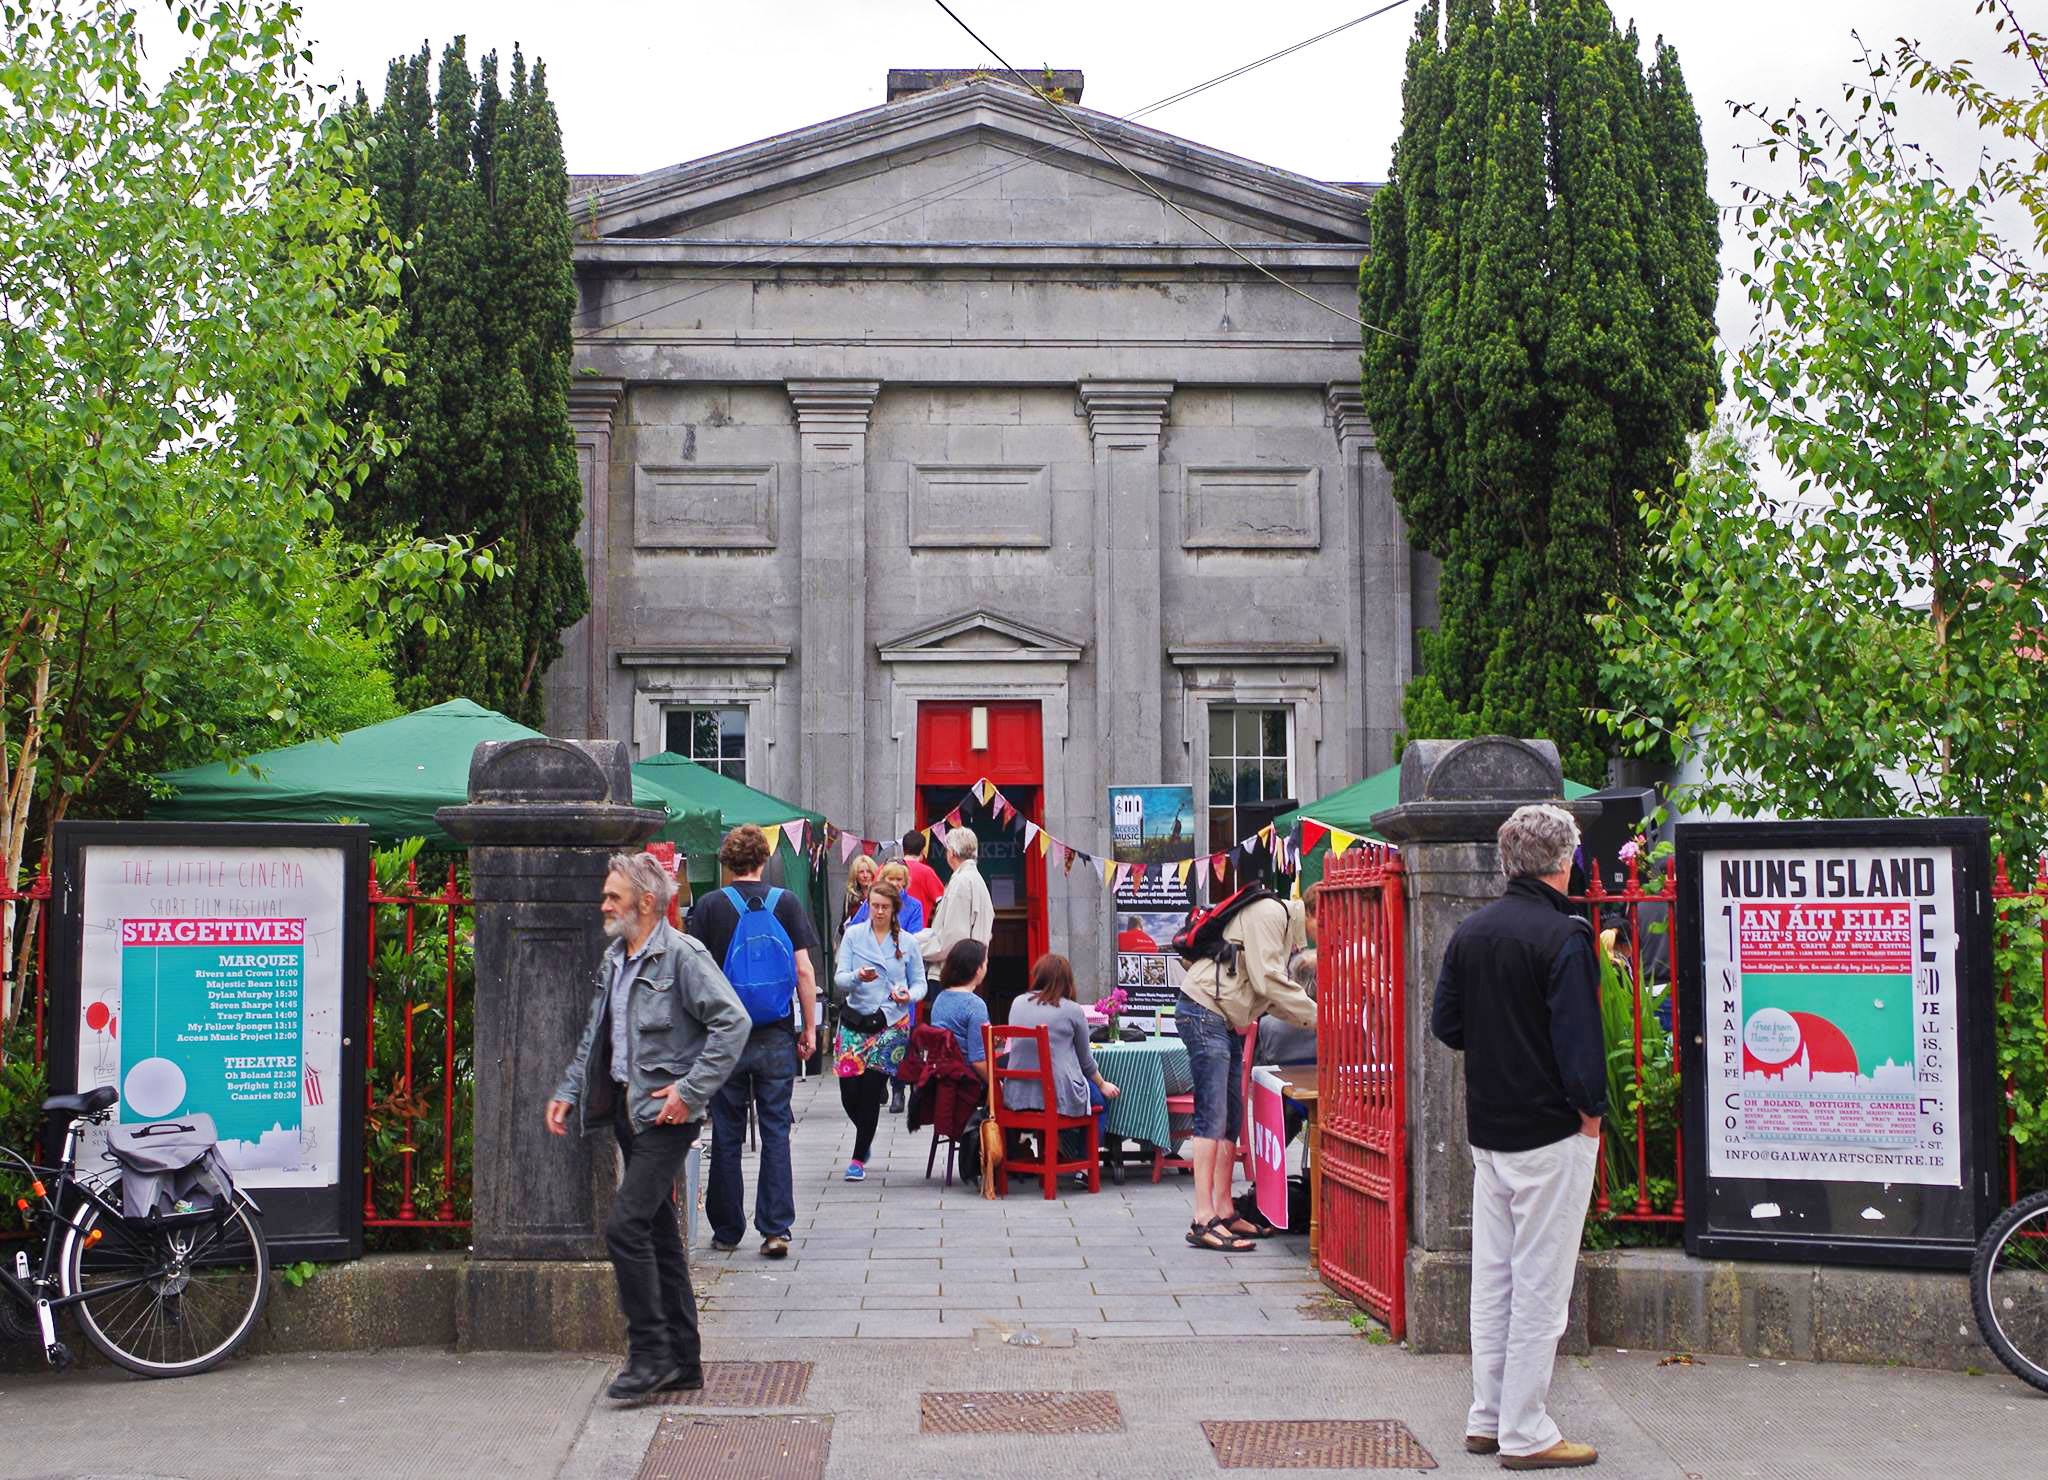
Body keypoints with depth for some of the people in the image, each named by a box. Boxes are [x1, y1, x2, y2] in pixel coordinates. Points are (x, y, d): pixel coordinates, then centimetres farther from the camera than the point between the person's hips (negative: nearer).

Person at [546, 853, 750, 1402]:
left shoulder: (682, 955, -12)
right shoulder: (614, 959, 15)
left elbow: (733, 1022, -19)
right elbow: (594, 1036, 24)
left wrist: (690, 1090, -19)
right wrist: (568, 1091, 14)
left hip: (664, 1114, -9)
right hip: (627, 1109, 9)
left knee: (625, 1226, -15)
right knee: (659, 1233, 12)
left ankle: (650, 1355, -6)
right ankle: (682, 1361, 19)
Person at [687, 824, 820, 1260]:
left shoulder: (710, 906, -2)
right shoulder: (786, 902, 0)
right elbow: (804, 970, -2)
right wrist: (810, 1028, 5)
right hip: (776, 1037, 1)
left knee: (726, 1135, 8)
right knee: (776, 1132, 4)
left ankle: (727, 1232, 15)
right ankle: (776, 1229, -1)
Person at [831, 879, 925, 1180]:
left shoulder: (906, 943, 3)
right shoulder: (853, 935, 1)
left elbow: (919, 983, 7)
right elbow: (839, 978, -6)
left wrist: (909, 995, -15)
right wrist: (857, 977, -28)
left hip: (891, 1025, -1)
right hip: (855, 1021, 1)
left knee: (871, 1091, -3)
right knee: (849, 1092, 0)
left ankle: (859, 1158, 10)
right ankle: (866, 1139, 32)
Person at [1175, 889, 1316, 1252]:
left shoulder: (1283, 926, 21)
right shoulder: (1270, 913, -10)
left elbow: (1272, 996, 18)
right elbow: (1267, 980, -18)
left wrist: (1312, 1018, 6)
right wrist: (1316, 1017, -13)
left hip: (1227, 1024, 11)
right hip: (1204, 1014, -11)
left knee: (1232, 1120, 12)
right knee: (1212, 1118, -12)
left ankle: (1224, 1212, 17)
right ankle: (1204, 1220, -14)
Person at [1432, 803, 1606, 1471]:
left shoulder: (1470, 930, 6)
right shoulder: (1564, 936, -16)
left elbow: (1445, 1024, 10)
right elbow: (1579, 1037, -19)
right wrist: (1591, 1109, -7)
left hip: (1486, 1128, 7)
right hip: (1551, 1133, -7)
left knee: (1492, 1277, 15)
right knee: (1540, 1283, 0)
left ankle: (1487, 1419, 22)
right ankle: (1526, 1434, 4)